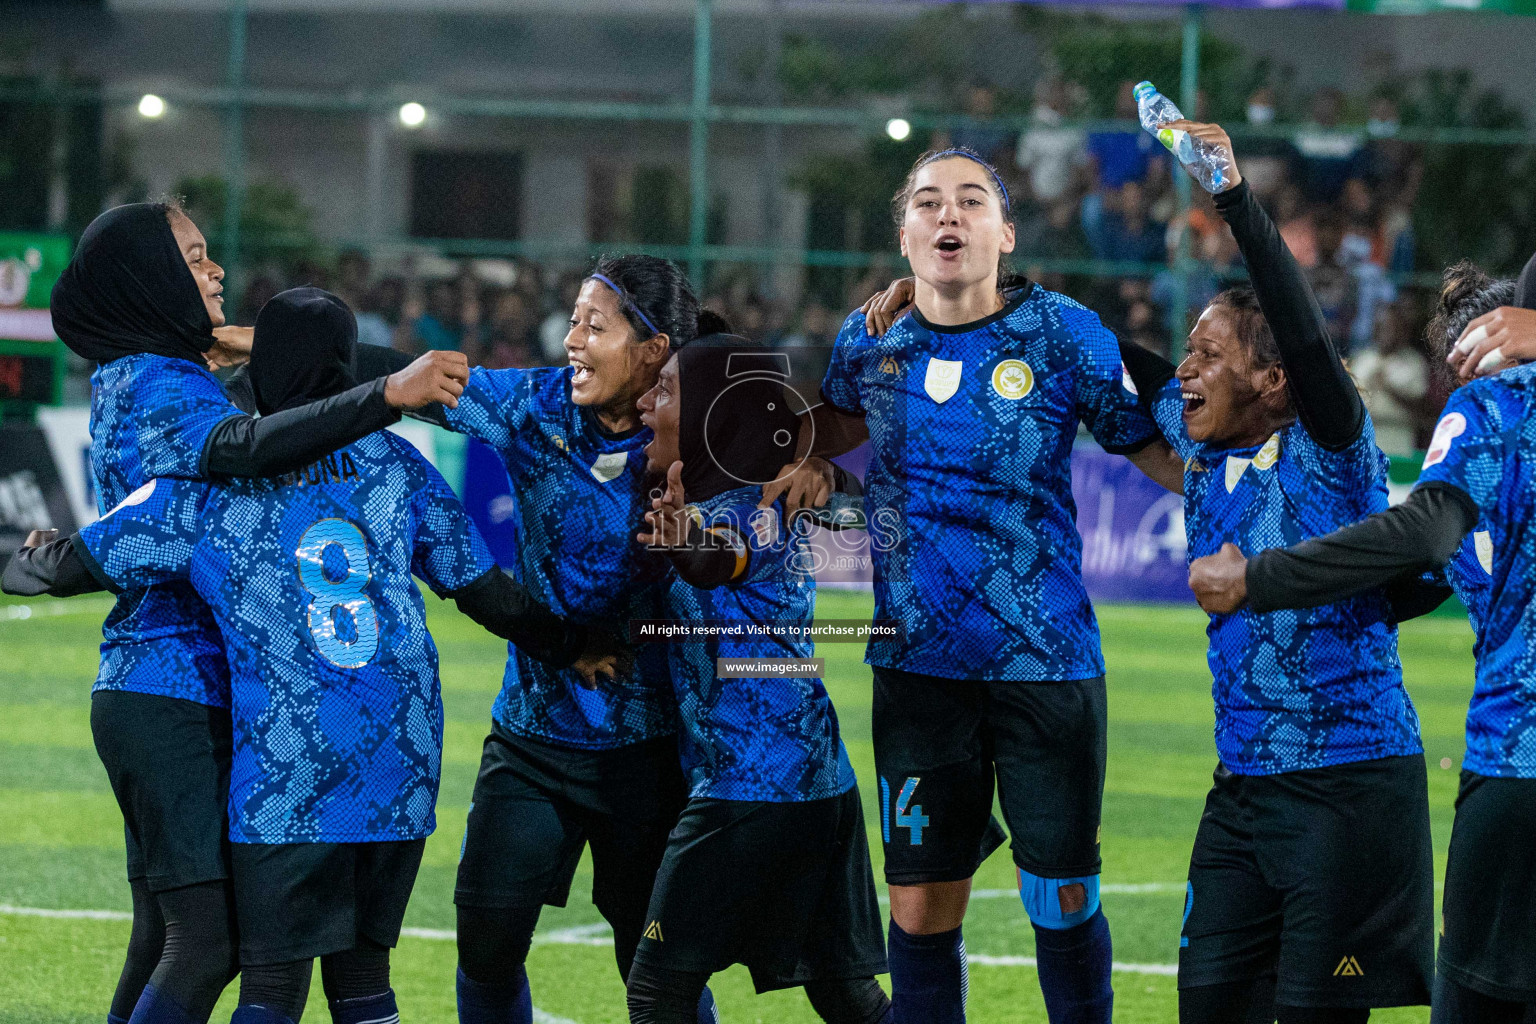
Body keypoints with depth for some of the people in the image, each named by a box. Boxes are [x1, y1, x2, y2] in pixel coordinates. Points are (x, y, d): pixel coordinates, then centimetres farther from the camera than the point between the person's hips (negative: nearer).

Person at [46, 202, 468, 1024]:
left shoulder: (130, 378, 16)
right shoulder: (154, 386, -14)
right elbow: (243, 448, -34)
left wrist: (208, 354, 17)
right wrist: (390, 394, -44)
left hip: (150, 692, 11)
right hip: (173, 696, -11)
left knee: (165, 938, 13)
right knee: (210, 934, -15)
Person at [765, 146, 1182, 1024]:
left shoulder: (1063, 335, -7)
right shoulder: (872, 339, 4)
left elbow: (1163, 450, -1)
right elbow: (838, 420, 26)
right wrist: (812, 463, 6)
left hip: (1045, 658, -3)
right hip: (920, 661, 3)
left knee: (1063, 903, 3)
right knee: (921, 911, 4)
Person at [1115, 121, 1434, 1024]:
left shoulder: (1329, 451, -9)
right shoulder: (1207, 454, 9)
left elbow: (1306, 331, -25)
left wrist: (1238, 200, -33)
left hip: (1349, 779, -7)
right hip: (1245, 780, 7)